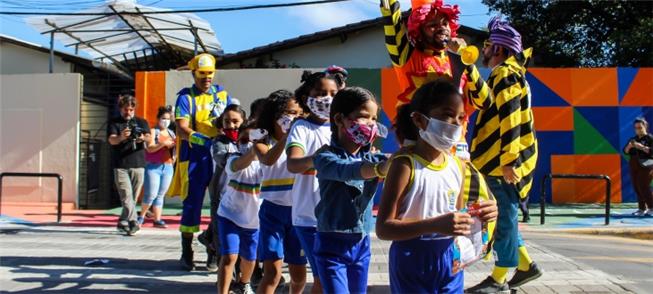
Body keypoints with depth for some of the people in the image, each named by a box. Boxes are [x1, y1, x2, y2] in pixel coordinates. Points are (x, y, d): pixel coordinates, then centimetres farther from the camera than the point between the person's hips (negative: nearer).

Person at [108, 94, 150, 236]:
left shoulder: (141, 122, 13)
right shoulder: (114, 123, 8)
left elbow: (149, 137, -4)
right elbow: (112, 140, -10)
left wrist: (143, 138, -30)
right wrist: (121, 137, -33)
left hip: (138, 165, 2)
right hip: (120, 166, -2)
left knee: (133, 197, 5)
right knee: (126, 196, -12)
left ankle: (123, 223, 18)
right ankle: (133, 222, -19)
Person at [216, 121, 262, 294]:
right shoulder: (234, 160, -19)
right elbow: (241, 164, -43)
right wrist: (254, 150, -62)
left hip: (254, 220, 3)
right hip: (230, 216, -3)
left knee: (249, 258, 19)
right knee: (229, 257, -17)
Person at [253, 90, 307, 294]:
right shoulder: (264, 142, -3)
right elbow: (268, 160, -26)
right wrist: (288, 133, -31)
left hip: (298, 212, 2)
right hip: (273, 211, -2)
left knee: (299, 272, 13)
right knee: (273, 272, -12)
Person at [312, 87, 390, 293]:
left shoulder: (371, 157, 7)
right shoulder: (325, 156, -13)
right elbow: (346, 170, -33)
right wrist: (383, 167, -51)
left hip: (361, 244, 6)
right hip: (332, 245, -6)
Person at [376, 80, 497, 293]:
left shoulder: (459, 166, 4)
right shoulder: (405, 164, -15)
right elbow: (383, 228, -18)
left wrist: (479, 215, -5)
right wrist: (434, 225, -29)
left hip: (450, 258, 6)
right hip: (412, 261, -6)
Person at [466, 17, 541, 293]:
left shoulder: (505, 75, -12)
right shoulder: (504, 75, 18)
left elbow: (510, 120, -21)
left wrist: (507, 161, -24)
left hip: (505, 162, -10)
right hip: (498, 161, 10)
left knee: (503, 217, -3)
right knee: (502, 216, 15)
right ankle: (525, 265, 22)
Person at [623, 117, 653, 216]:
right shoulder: (633, 139, 15)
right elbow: (625, 151, 8)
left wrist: (642, 147, -24)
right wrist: (629, 146, -12)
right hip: (634, 166, 6)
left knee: (643, 186, -13)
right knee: (637, 187, 3)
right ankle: (641, 208, 7)